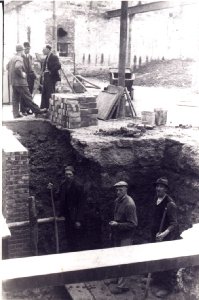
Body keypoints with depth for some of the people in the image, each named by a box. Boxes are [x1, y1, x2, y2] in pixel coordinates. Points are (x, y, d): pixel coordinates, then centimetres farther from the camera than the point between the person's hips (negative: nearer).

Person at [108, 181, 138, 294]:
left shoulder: (129, 204, -21)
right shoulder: (117, 201, 4)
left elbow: (133, 224, -20)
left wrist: (117, 224, -24)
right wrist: (113, 231, 17)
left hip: (125, 237, -8)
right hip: (117, 235, 8)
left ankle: (123, 285, 10)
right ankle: (119, 278, 36)